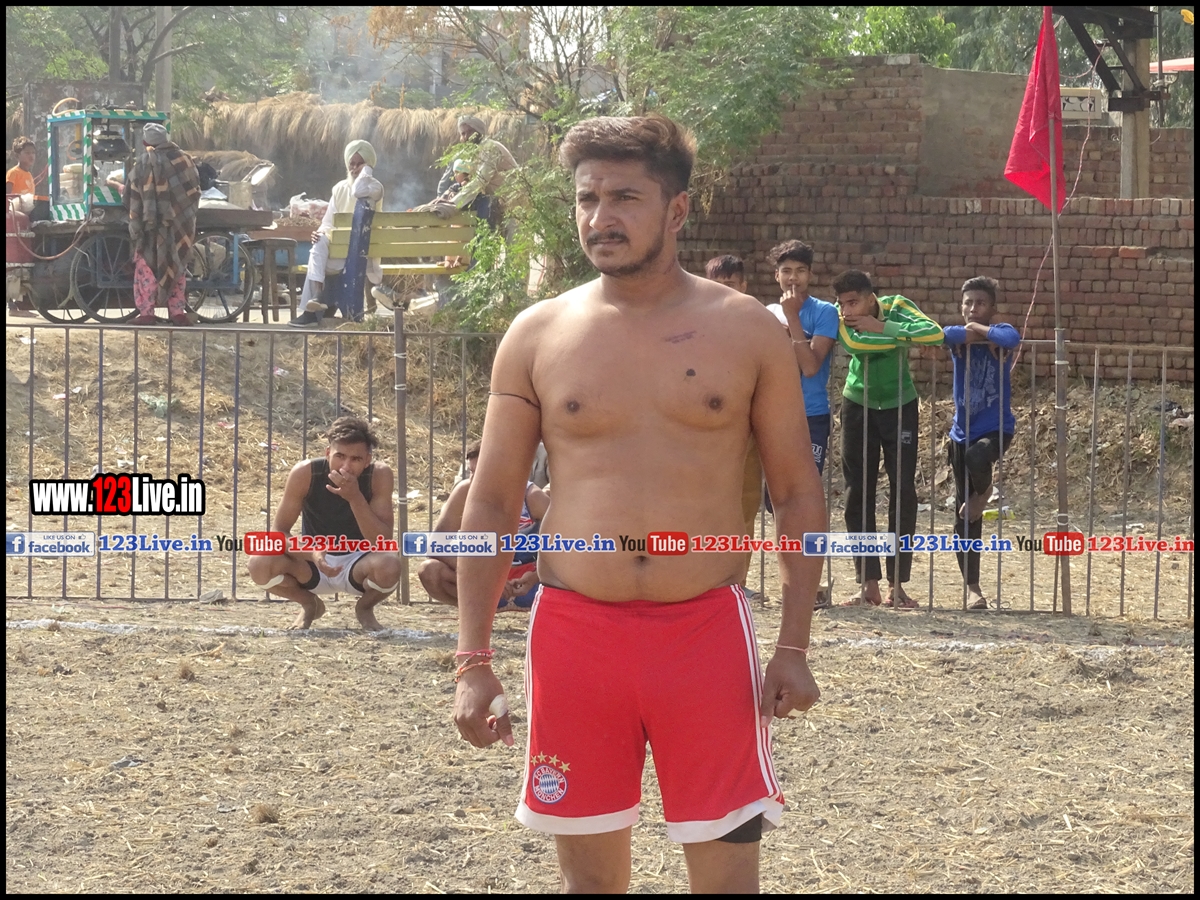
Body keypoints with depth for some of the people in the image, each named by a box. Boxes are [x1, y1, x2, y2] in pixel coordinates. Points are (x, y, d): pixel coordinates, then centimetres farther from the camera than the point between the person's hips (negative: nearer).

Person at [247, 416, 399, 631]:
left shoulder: (379, 475, -20)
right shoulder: (305, 473, -21)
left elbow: (383, 543, -26)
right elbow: (278, 532, -17)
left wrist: (355, 498, -38)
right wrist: (311, 553, -37)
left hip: (357, 564, -1)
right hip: (313, 566, 1)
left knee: (389, 566, -36)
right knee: (260, 563, -29)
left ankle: (365, 608, 3)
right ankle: (310, 605, 6)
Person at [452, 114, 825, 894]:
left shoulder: (746, 331, 3)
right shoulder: (538, 336, 5)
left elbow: (798, 491, 5)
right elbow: (493, 503, 7)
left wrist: (795, 645, -3)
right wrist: (474, 662, 1)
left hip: (706, 627, -1)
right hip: (575, 628, 1)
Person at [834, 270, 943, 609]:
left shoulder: (896, 307, -18)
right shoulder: (839, 318, -15)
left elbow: (935, 334, -36)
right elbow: (852, 343, -37)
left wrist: (881, 327, -34)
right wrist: (907, 340, -32)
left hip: (899, 406, -1)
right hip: (858, 406, 1)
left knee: (903, 491, -6)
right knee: (858, 495, -2)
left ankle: (897, 585, -2)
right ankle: (869, 585, 2)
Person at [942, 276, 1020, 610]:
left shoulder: (1000, 332, -4)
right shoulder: (959, 337, 1)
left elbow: (1012, 339, -30)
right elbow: (943, 334, -23)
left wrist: (982, 330, -15)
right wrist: (969, 333, -18)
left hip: (996, 428, -3)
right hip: (963, 433, 3)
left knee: (976, 457, -39)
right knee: (965, 520, 3)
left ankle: (983, 492, -2)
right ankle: (973, 588, 15)